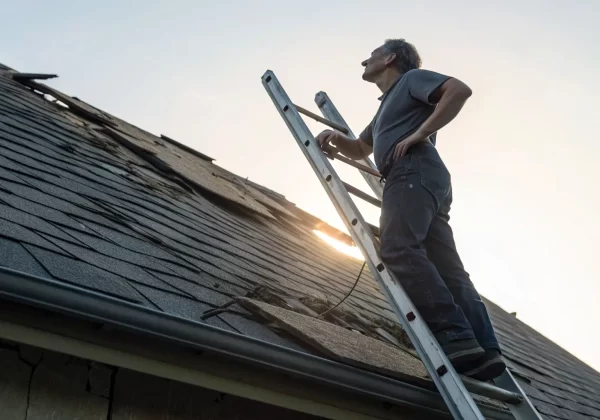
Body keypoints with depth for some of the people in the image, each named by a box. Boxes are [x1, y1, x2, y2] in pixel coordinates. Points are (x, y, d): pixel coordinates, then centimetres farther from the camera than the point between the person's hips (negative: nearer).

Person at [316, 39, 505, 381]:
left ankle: (456, 338, -38)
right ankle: (486, 350, -14)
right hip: (420, 181, 9)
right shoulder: (388, 105, 38)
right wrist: (336, 138, 23)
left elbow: (460, 89, -5)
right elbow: (361, 150, 45)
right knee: (449, 270, -4)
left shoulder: (412, 78, 12)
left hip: (414, 173, -9)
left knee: (398, 249, -28)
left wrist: (420, 134, -10)